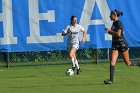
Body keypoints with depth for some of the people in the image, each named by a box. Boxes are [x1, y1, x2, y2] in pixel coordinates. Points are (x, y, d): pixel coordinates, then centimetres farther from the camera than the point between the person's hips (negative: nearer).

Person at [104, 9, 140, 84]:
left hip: (122, 44, -7)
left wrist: (110, 30, -15)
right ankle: (111, 80, -16)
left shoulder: (119, 23, -13)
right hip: (115, 44, 7)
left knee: (128, 63, 3)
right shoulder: (114, 23, 13)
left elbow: (118, 34, -23)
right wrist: (110, 32, 7)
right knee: (112, 62, -10)